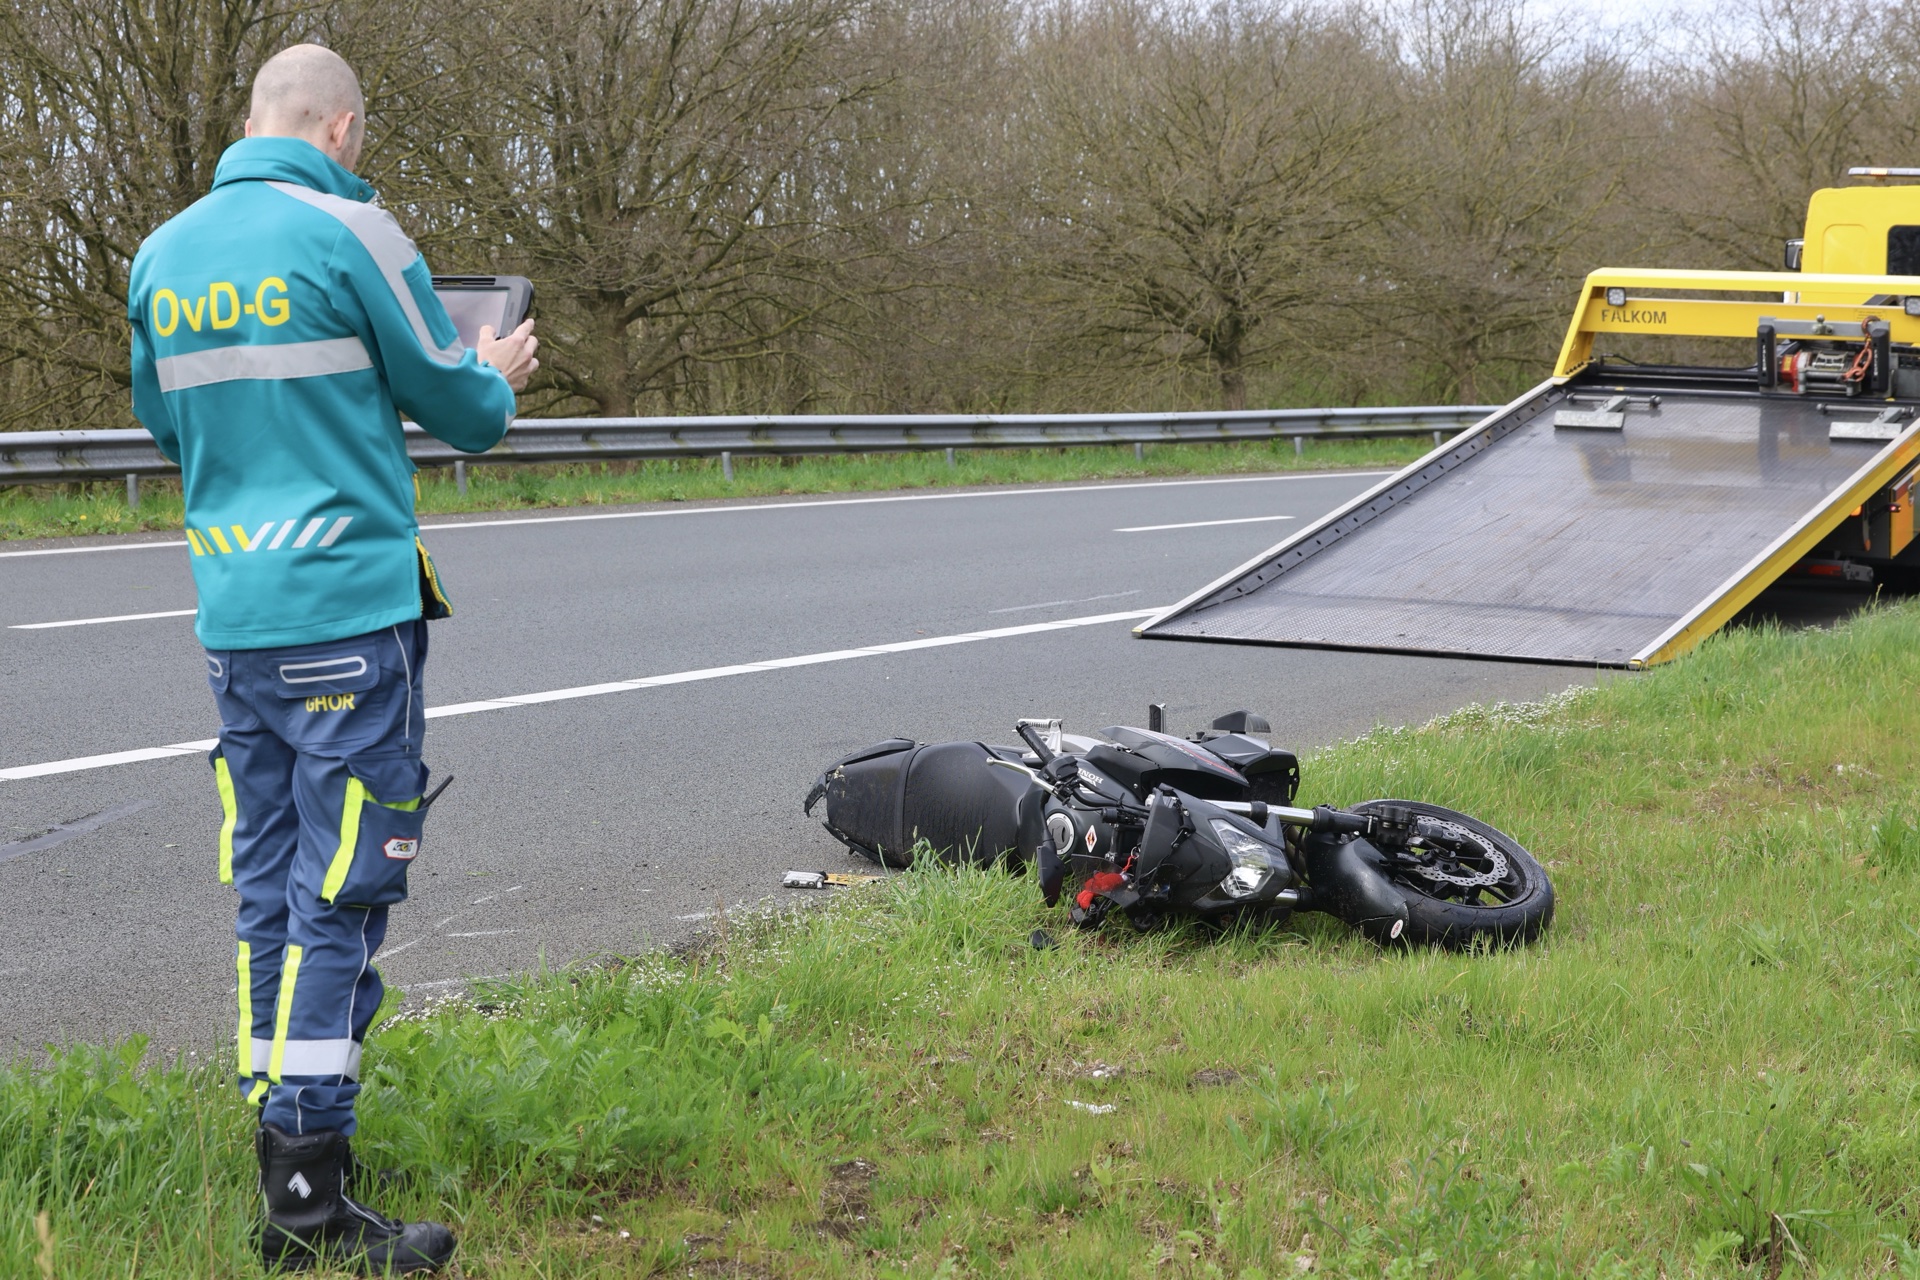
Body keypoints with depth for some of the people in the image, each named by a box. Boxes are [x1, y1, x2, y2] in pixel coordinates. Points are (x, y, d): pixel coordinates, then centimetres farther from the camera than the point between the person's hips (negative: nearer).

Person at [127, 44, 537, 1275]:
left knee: (269, 890, 12)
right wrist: (499, 380, 21)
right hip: (347, 613, -7)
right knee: (341, 898, -5)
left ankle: (285, 1173, 18)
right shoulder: (351, 233, -9)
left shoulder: (164, 253, 10)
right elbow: (454, 402, -1)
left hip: (232, 618, 7)